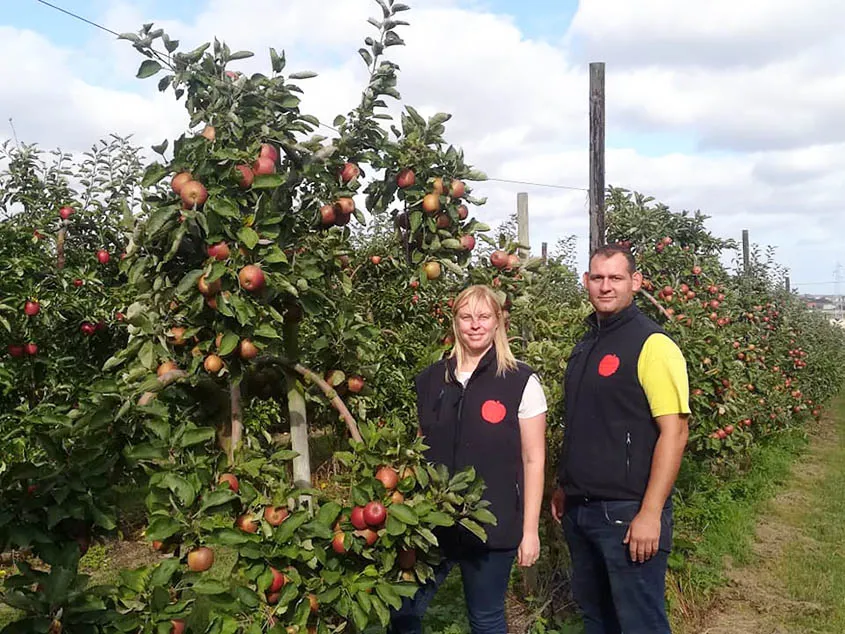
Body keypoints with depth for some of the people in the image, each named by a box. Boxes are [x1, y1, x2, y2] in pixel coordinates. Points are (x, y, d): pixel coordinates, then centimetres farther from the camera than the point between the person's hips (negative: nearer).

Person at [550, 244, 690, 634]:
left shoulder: (652, 345, -13)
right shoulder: (585, 346, 12)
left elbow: (674, 431, -18)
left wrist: (650, 514, -21)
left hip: (627, 512, -8)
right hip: (579, 511, 8)